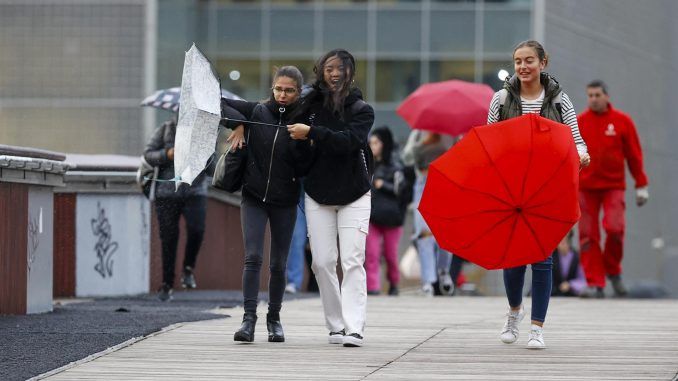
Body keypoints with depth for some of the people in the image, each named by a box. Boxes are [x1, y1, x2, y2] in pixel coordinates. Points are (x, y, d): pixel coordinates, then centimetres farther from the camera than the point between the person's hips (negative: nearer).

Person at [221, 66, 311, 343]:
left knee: (278, 265, 6)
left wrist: (300, 141, -21)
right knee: (253, 257, -13)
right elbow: (218, 103, 4)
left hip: (285, 202, 0)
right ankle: (249, 317, -15)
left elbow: (303, 169, -6)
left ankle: (274, 318, 21)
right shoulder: (257, 112, -1)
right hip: (254, 197, 0)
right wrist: (239, 123, -10)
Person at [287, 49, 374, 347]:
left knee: (352, 261, -10)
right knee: (322, 262, -1)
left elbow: (348, 141, -20)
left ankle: (354, 328, -15)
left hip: (354, 195, -2)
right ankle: (336, 325, 9)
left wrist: (312, 132, -24)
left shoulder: (361, 109, -2)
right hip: (317, 194, 3)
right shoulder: (310, 105, 4)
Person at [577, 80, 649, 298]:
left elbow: (634, 155, 6)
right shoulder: (579, 122, 5)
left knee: (614, 228, -17)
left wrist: (641, 186, 5)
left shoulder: (622, 121, 3)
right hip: (586, 188, 1)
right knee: (588, 236, -4)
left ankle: (613, 272, 8)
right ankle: (595, 284, 1)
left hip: (614, 186, -1)